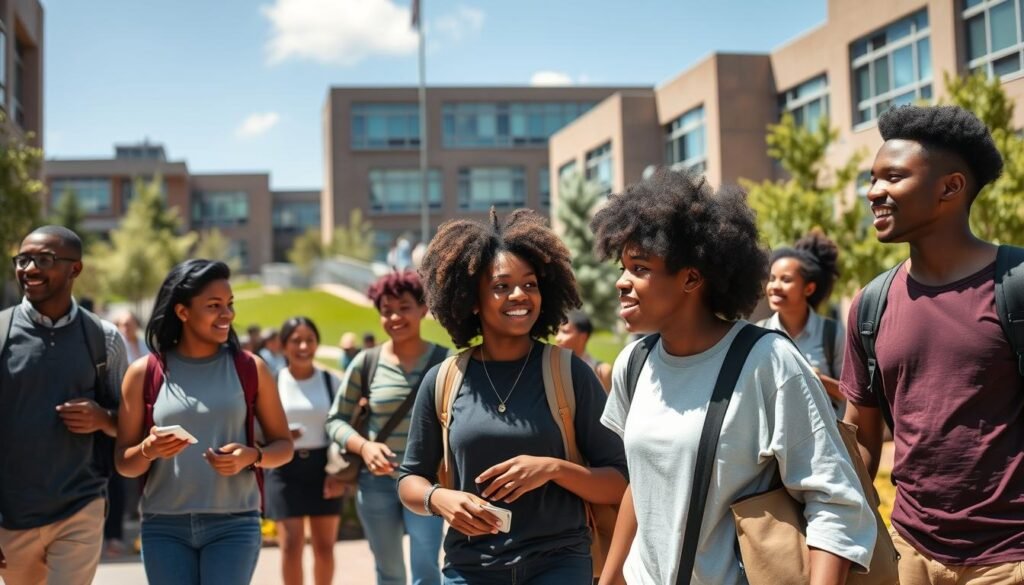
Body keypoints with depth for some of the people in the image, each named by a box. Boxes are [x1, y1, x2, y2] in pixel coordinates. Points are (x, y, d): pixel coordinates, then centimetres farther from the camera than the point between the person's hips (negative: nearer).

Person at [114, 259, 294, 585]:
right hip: (164, 526, 1)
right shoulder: (144, 373, 1)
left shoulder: (250, 368, 2)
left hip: (234, 524, -1)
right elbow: (123, 463, 4)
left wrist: (252, 456, -13)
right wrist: (149, 449, -17)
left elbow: (283, 445, 8)